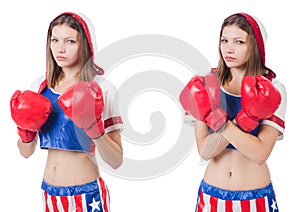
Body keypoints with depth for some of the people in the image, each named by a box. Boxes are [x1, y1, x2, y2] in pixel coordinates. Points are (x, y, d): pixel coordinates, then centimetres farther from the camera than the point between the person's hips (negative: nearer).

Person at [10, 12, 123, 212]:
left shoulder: (102, 88, -11)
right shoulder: (40, 86, 2)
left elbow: (116, 161, -12)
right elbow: (26, 152, 7)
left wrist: (95, 128, -25)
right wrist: (26, 132, -11)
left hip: (86, 195, -4)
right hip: (49, 193, 4)